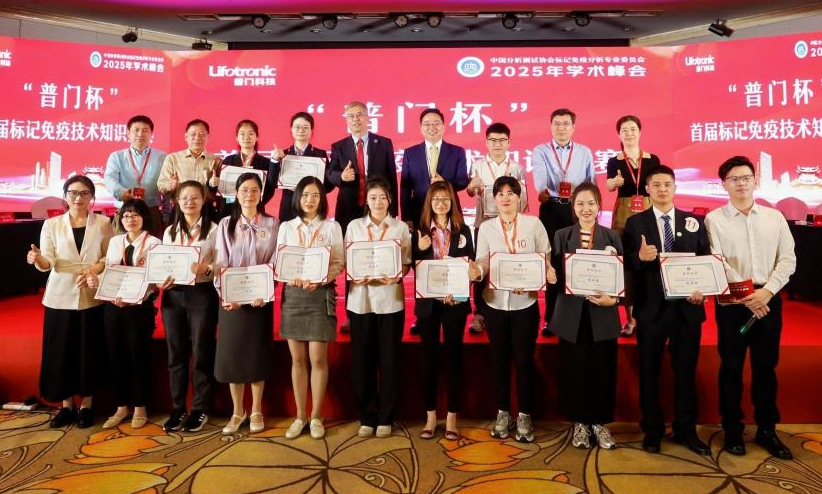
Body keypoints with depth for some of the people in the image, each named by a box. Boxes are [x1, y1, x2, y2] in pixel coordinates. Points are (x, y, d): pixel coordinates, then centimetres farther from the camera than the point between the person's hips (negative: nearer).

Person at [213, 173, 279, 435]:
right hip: (231, 299, 1)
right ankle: (237, 411, 17)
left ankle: (256, 411, 19)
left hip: (259, 299, -1)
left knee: (257, 353, 4)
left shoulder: (271, 224, 3)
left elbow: (275, 262, -2)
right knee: (231, 353, 3)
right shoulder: (225, 224, 7)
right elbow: (220, 262, 0)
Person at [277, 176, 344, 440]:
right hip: (292, 294, 2)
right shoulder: (286, 227, 10)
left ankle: (316, 417, 13)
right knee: (297, 359, 7)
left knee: (318, 359, -1)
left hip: (321, 295, -2)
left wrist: (319, 279, -19)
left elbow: (339, 264, -2)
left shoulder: (332, 227, 4)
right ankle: (300, 416, 19)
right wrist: (292, 277, -15)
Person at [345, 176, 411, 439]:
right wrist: (355, 276, -13)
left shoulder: (401, 227, 6)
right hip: (360, 299, 1)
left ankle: (385, 418, 16)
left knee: (389, 358, 4)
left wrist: (396, 277, -16)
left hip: (390, 299, -1)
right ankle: (366, 417, 18)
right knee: (362, 359, 5)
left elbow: (406, 263, 4)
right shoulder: (354, 226, 8)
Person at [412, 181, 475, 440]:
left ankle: (452, 417, 15)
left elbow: (470, 265, 1)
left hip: (455, 301, 0)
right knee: (429, 357, 6)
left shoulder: (463, 230, 5)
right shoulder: (420, 231, 5)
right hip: (428, 302, 0)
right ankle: (430, 416, 18)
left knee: (454, 356, 5)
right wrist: (420, 249, -16)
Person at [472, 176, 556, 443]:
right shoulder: (486, 228, 3)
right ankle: (503, 413, 26)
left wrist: (549, 273, -19)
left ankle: (524, 416, 19)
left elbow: (545, 259, 2)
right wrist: (477, 271, -25)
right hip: (495, 303, 2)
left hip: (525, 303, -1)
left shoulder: (534, 224, 0)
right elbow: (482, 261, -3)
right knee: (499, 359, 11)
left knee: (524, 360, 5)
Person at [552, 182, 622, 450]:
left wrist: (612, 299, -14)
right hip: (572, 314, 0)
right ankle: (580, 423, 21)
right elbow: (557, 275, 1)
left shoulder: (612, 236, 7)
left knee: (603, 370, 5)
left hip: (602, 315, 1)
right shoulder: (561, 236, 6)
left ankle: (600, 423, 23)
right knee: (574, 370, 4)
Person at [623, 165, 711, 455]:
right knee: (649, 371, 9)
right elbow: (626, 265, -4)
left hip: (687, 307, 2)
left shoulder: (694, 222, 7)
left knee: (686, 370, 11)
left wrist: (702, 290, -12)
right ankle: (652, 430, 25)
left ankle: (686, 430, 27)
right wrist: (640, 257, -25)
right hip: (651, 308, -1)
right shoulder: (635, 223, 0)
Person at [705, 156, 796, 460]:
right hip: (732, 301, -2)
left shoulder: (775, 217, 9)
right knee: (731, 367, 6)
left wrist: (767, 291, -12)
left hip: (769, 300, 3)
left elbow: (787, 259, 2)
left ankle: (766, 430, 25)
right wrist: (745, 296, -14)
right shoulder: (714, 219, 0)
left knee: (766, 367, 11)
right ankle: (732, 430, 19)